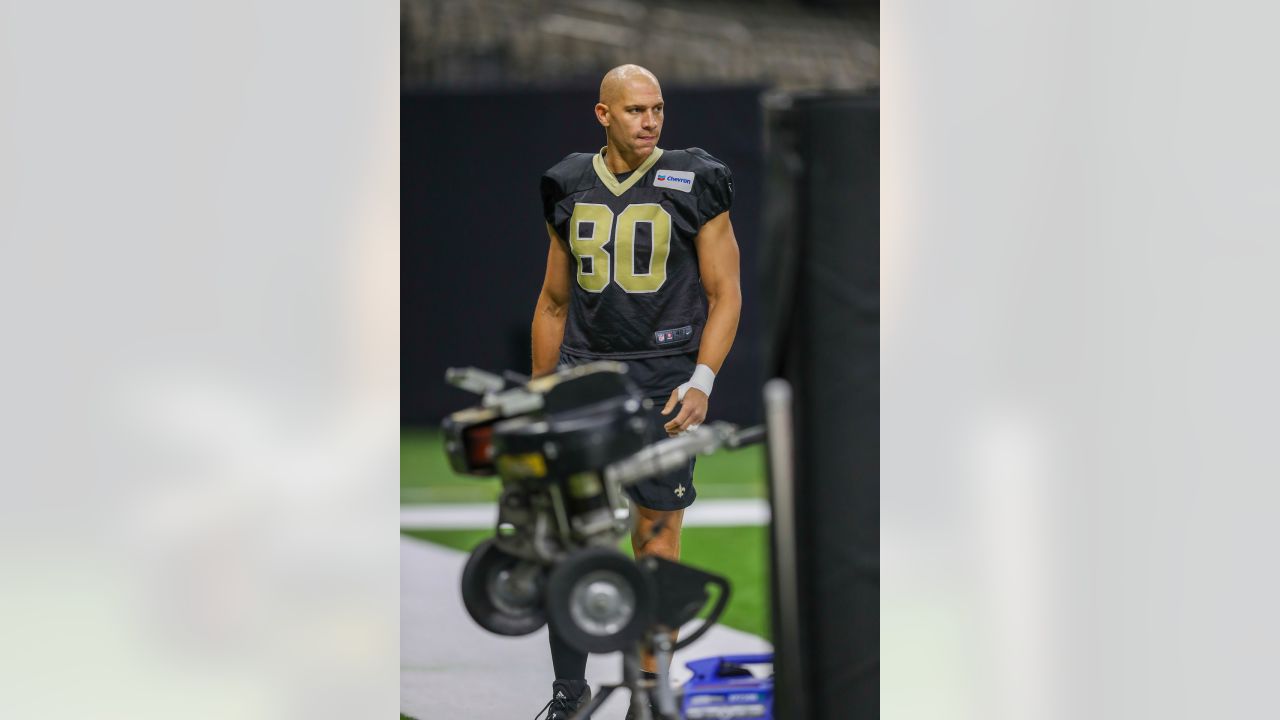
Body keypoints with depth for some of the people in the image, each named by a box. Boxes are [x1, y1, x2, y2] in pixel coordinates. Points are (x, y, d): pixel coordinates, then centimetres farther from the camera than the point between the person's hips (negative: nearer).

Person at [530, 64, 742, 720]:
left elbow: (725, 294, -1)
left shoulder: (693, 185, -2)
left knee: (656, 542, 1)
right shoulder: (571, 188, 9)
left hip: (663, 383, -3)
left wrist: (701, 382, -12)